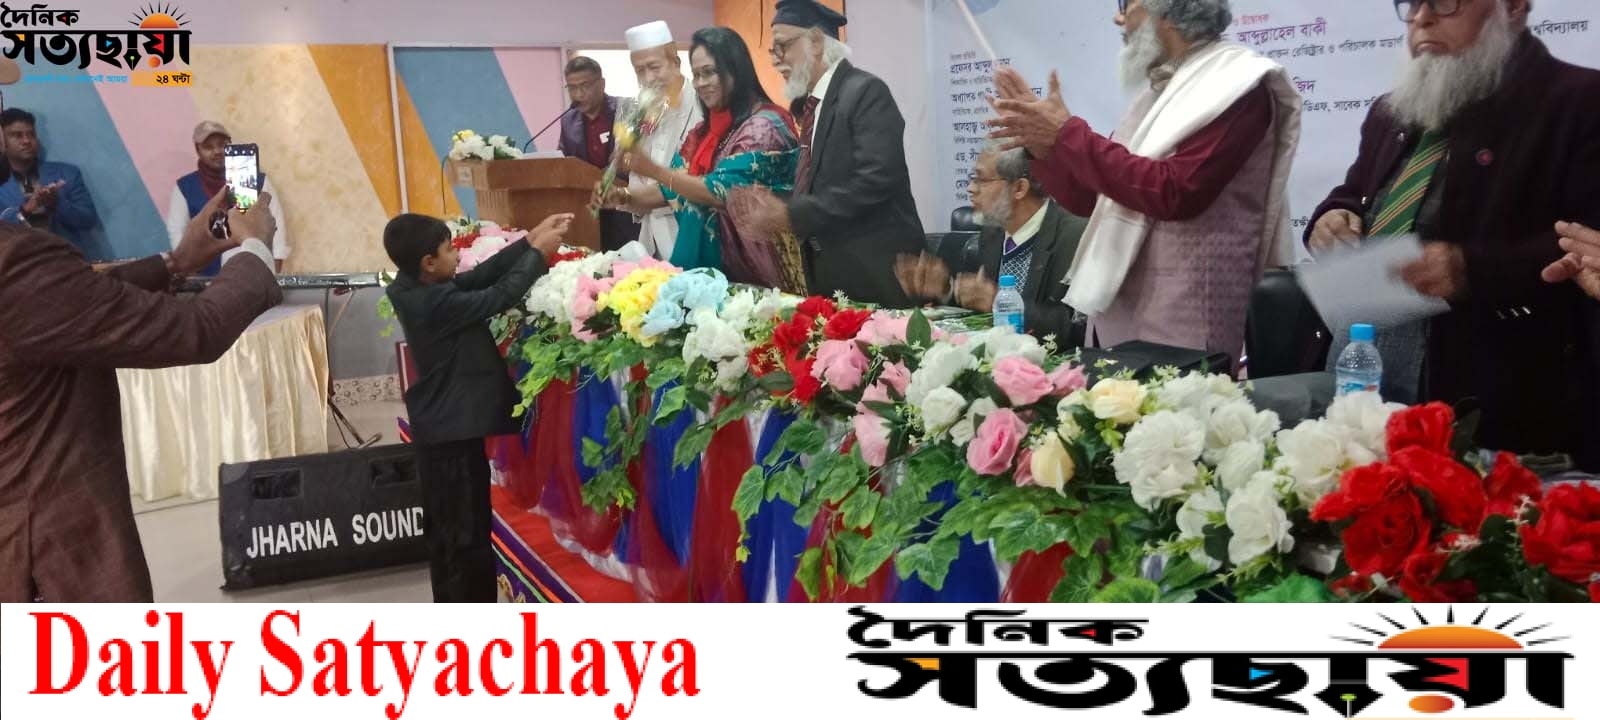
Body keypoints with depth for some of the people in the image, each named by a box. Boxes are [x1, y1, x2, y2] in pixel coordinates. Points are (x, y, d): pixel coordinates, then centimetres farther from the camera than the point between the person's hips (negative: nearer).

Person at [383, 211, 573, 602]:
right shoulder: (437, 303, -25)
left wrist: (529, 242, -2)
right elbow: (500, 296, -20)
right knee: (469, 534, 0)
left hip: (439, 427, 10)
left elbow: (480, 277, 1)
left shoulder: (411, 289, 1)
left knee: (446, 530, 19)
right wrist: (538, 253, -9)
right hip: (455, 432, -10)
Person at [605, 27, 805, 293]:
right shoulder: (705, 130, 11)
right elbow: (676, 187, 16)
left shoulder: (765, 125, -12)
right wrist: (629, 199, -1)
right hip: (706, 264, 7)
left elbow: (723, 191, -20)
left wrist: (653, 170, -18)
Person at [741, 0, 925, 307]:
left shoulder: (866, 92, -12)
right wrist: (782, 208, 0)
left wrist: (792, 216, -19)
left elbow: (875, 180, -22)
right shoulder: (811, 103, 14)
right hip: (831, 272, 8)